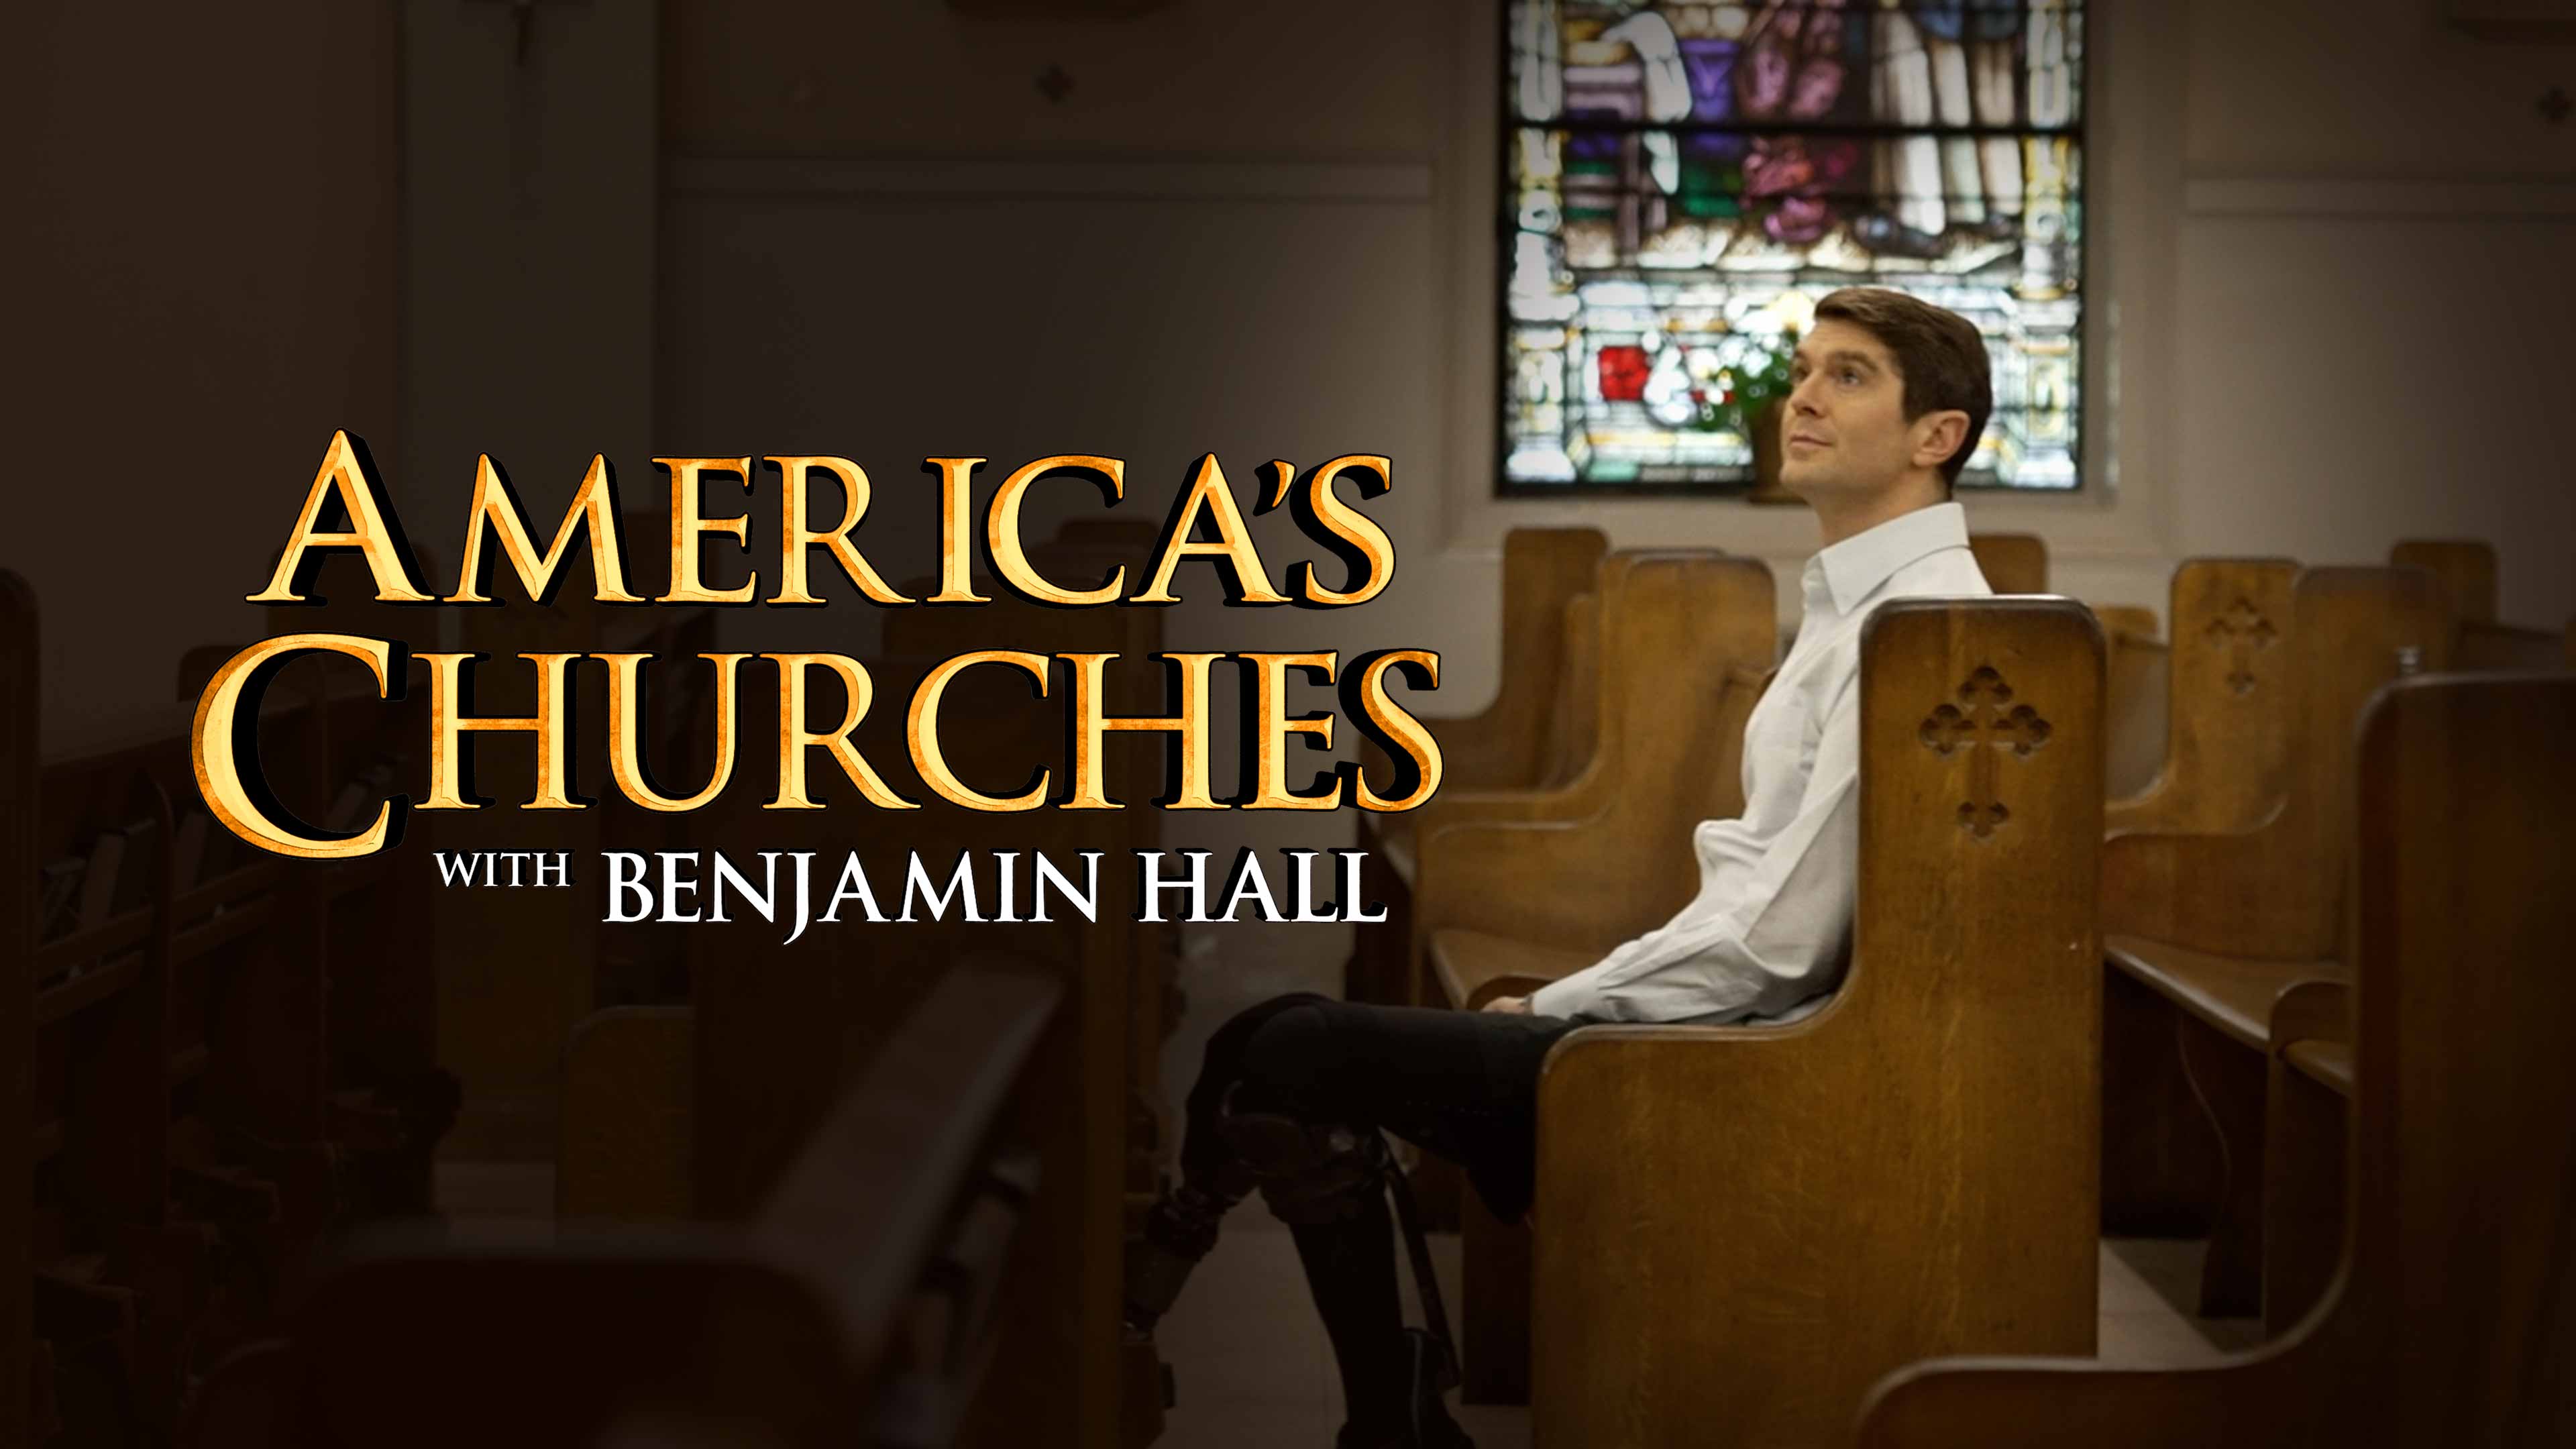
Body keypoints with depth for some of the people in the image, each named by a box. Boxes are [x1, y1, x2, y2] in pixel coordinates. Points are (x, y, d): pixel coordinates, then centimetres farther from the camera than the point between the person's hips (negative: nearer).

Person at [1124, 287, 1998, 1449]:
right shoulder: (1863, 603, 15)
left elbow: (1780, 937, -22)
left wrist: (1559, 1006, -9)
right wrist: (1560, 1003, 9)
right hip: (1750, 1020, 10)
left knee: (1294, 1055, -8)